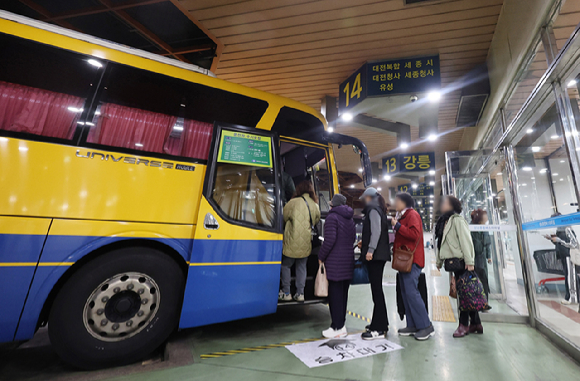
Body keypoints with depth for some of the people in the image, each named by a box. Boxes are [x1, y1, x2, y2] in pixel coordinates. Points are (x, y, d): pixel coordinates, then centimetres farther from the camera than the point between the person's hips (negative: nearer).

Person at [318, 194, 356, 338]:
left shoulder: (332, 217, -10)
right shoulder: (350, 219, 15)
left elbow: (330, 239, -18)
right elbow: (353, 238, 17)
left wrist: (321, 257, -8)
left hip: (335, 262, -8)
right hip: (348, 260, 8)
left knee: (335, 295, 0)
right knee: (343, 293, 14)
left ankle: (337, 328, 8)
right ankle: (341, 325, 24)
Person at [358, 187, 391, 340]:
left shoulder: (373, 210, -8)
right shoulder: (378, 210, 20)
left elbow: (376, 231, -20)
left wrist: (370, 250, -23)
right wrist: (365, 244, 18)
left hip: (375, 255, -10)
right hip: (379, 254, 10)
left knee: (376, 289, -6)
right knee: (377, 288, 15)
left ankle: (379, 329, 0)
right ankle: (380, 323, 26)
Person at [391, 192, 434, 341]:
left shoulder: (412, 214, -7)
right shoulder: (402, 216, 22)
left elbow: (415, 234, -22)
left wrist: (397, 226, -18)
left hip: (412, 260, -10)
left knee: (412, 292, -10)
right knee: (405, 293, 9)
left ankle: (426, 326, 1)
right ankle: (412, 326, 16)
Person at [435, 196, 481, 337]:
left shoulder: (457, 220, -8)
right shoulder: (444, 221, 16)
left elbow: (466, 240, -15)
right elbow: (442, 243, 16)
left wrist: (469, 262, -20)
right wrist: (439, 261, 16)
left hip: (461, 261, -8)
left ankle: (463, 324, 8)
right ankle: (476, 323, 23)